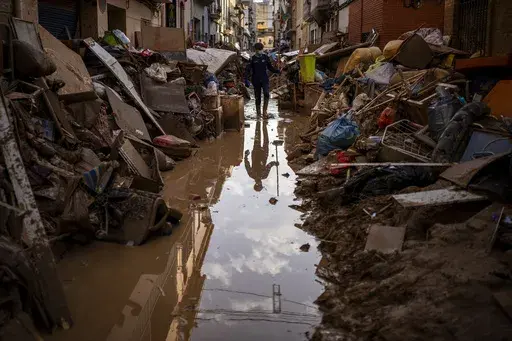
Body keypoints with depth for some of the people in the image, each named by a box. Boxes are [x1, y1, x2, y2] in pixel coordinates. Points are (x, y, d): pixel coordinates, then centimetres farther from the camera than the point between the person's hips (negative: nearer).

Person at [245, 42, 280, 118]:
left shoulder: (266, 57, 4)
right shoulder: (253, 59, 0)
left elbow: (270, 67, 12)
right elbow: (248, 70, 0)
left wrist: (277, 71, -4)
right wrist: (246, 79, -11)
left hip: (264, 79, 0)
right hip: (256, 80, 0)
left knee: (266, 94, -19)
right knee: (257, 97, 5)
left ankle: (264, 111, -13)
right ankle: (258, 112, 18)